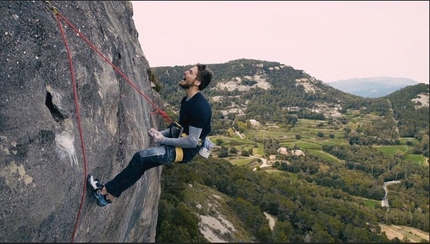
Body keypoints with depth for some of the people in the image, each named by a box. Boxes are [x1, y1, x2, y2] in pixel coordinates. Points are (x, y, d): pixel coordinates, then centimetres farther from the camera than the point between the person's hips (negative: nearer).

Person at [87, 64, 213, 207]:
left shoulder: (199, 106, -23)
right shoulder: (187, 100, 9)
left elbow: (192, 142, -24)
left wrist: (163, 140, -17)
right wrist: (161, 133, 5)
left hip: (186, 150, -9)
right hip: (181, 142, 9)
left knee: (141, 157, -16)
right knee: (143, 163, 5)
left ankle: (106, 191, -2)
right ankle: (111, 195, 11)